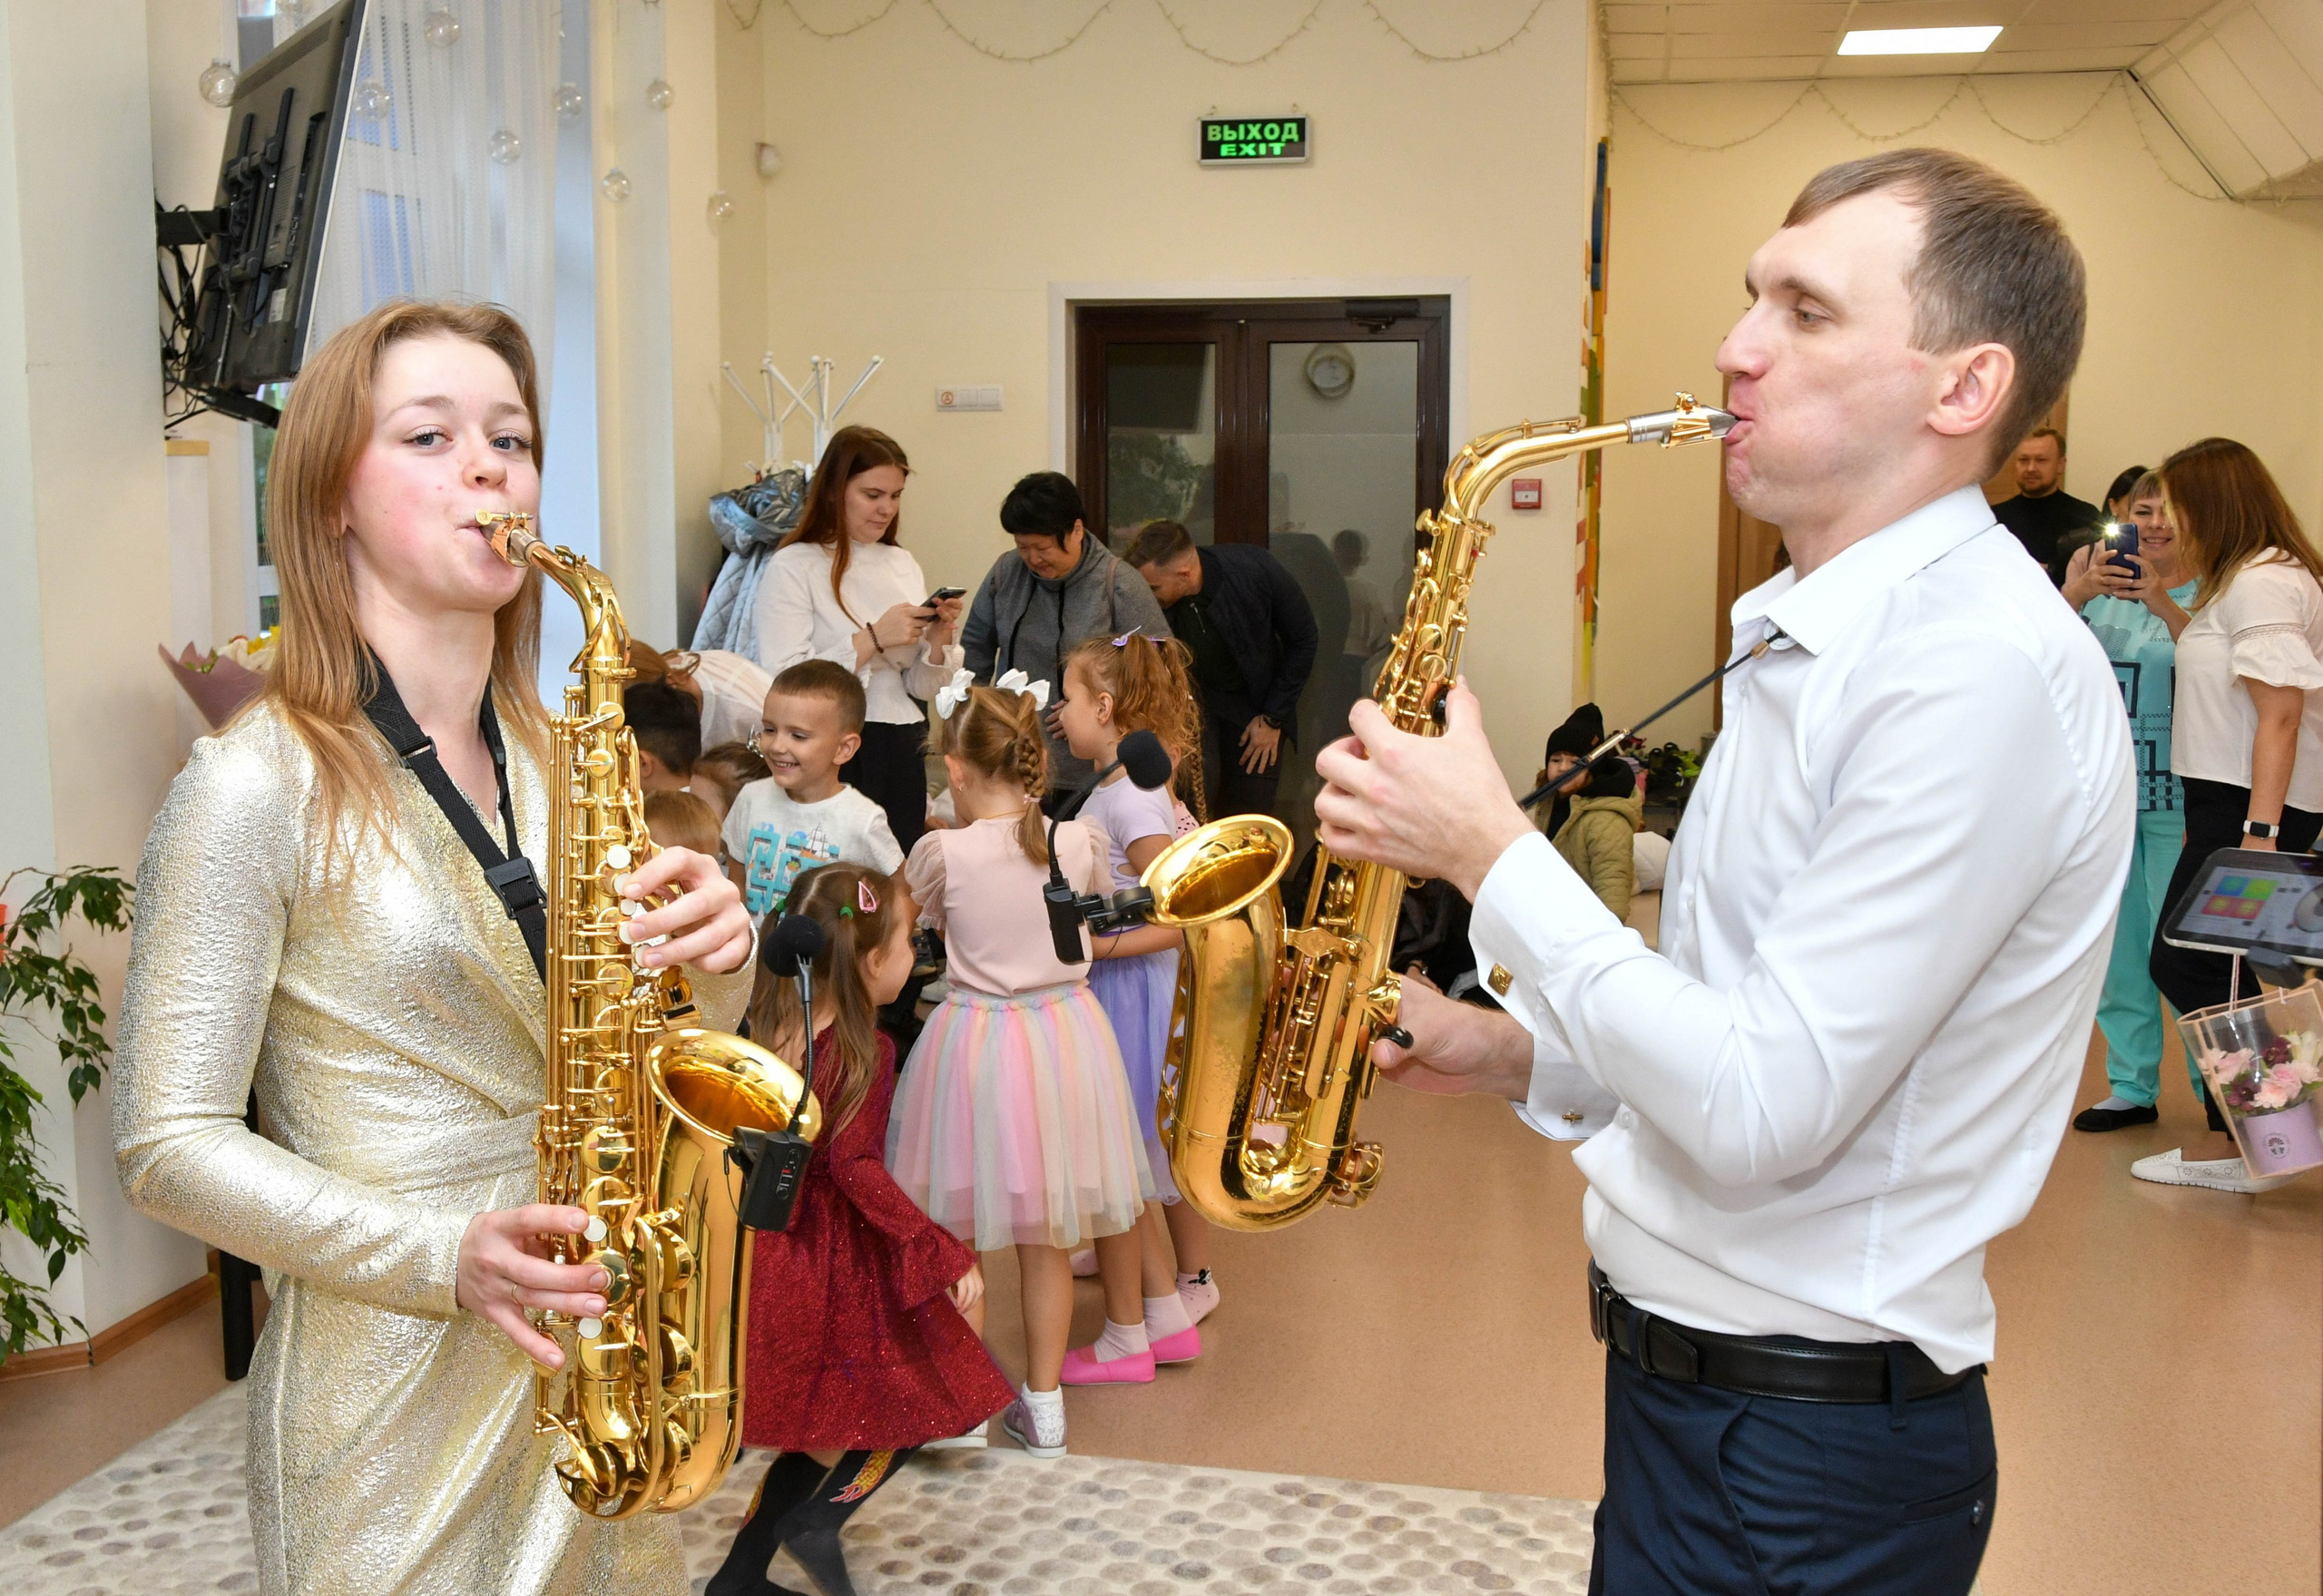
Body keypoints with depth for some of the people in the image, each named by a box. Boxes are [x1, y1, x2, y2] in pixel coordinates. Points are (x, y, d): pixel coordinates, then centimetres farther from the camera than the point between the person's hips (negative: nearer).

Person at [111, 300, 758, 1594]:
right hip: (392, 1381, -5)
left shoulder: (563, 761, 5)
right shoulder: (258, 784, -13)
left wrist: (710, 956, -11)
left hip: (593, 1351, 6)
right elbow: (170, 1143, -12)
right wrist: (437, 1254, -23)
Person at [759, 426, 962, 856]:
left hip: (904, 751, 5)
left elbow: (922, 689, 14)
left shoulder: (902, 563, 12)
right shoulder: (794, 567, -5)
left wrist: (938, 639, -5)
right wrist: (873, 638, -18)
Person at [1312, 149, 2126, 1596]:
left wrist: (1494, 853, -20)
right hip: (1689, 1370, 9)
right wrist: (1521, 1049, 0)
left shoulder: (1983, 669, -23)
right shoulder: (1813, 636, 9)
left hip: (1809, 1470, -9)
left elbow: (1763, 1111, -26)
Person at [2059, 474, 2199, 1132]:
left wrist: (2165, 607, -28)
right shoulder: (2101, 587, 8)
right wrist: (2077, 592, -23)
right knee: (2115, 946, 10)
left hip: (2177, 801, -4)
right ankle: (2132, 1086, 21)